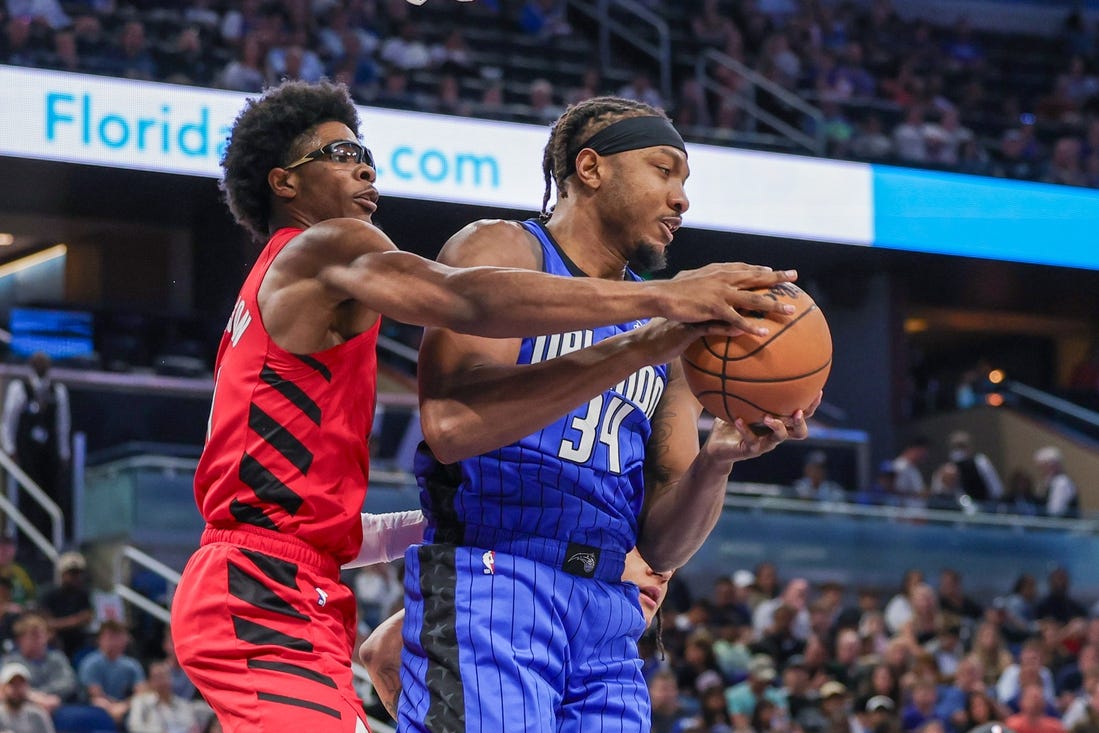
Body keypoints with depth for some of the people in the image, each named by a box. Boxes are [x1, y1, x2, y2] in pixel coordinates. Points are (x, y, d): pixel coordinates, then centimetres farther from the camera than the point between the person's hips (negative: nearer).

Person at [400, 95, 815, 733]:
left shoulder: (664, 321, 19)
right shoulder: (501, 250, 1)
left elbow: (662, 547, 15)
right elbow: (451, 423, -19)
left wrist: (716, 461, -7)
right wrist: (649, 344, -22)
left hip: (608, 617, 7)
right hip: (488, 585, -7)